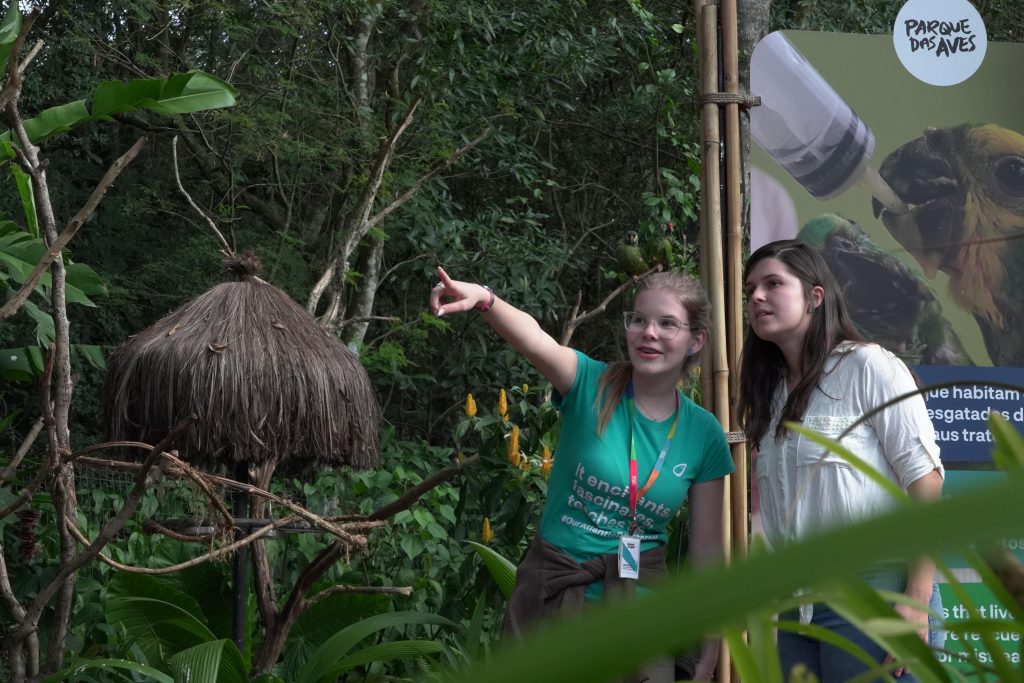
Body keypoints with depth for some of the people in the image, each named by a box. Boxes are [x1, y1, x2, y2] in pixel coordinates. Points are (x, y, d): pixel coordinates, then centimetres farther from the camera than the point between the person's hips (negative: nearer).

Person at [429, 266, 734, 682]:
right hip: (553, 596, -2)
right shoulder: (591, 386, -8)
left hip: (639, 605, 2)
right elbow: (534, 340, -30)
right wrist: (485, 300, -50)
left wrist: (710, 647, 5)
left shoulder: (704, 433, -1)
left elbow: (707, 547, 4)